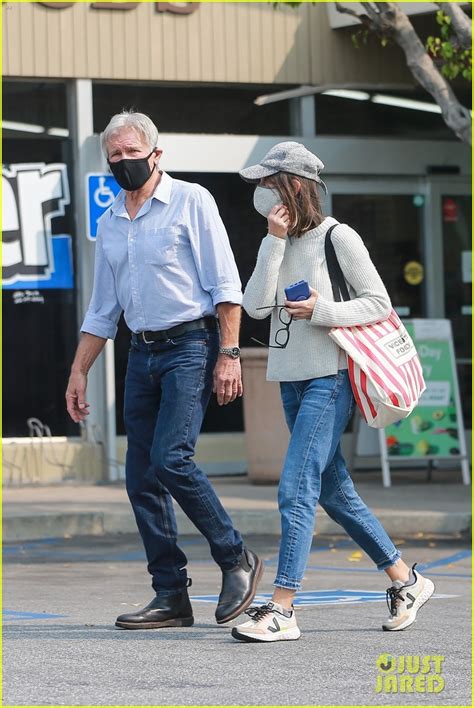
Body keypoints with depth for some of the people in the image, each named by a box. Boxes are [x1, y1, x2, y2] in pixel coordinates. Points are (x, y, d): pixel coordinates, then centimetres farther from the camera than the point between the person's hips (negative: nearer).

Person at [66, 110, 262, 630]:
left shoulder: (191, 201, -2)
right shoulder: (109, 222, 16)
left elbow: (225, 285, -6)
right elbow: (102, 310, 23)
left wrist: (228, 354, -13)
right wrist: (78, 372, 17)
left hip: (191, 346, -7)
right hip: (142, 353, 7)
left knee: (170, 459, -20)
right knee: (141, 478, 1)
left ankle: (237, 560, -4)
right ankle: (171, 597, 6)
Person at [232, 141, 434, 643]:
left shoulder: (337, 238, -7)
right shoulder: (279, 243, 13)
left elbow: (379, 303, -6)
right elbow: (255, 305, -1)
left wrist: (323, 311, -19)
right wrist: (274, 241, -7)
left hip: (328, 380, -8)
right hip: (292, 380, 8)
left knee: (295, 492, -15)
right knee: (334, 493, 13)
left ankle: (281, 610, -17)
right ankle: (406, 581, 25)